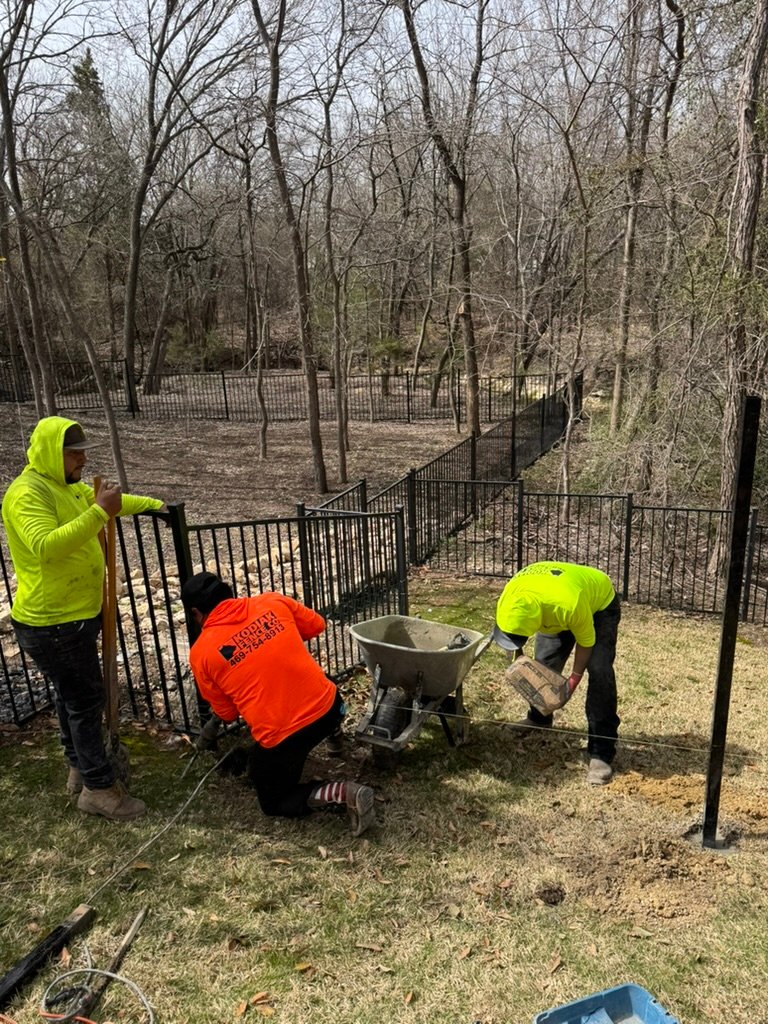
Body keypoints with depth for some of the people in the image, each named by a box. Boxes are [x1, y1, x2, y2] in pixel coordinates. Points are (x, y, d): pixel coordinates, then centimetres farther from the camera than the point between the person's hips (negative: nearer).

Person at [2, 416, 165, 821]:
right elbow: (46, 546, -37)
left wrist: (154, 504, 29)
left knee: (72, 696, 20)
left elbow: (107, 502, 28)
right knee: (85, 699, -2)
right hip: (53, 623, -10)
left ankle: (81, 769, 35)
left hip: (73, 614, 10)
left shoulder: (67, 487, 11)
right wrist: (98, 512, -39)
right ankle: (99, 788, 9)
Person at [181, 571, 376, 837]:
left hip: (281, 737, -5)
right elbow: (316, 625, 15)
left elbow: (227, 712, 5)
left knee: (274, 803, 22)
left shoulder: (201, 653, -6)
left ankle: (342, 793, -3)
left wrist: (212, 727, 28)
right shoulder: (272, 601, -1)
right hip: (329, 707, 5)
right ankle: (331, 732, 44)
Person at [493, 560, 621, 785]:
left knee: (599, 674, -18)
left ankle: (601, 753, -13)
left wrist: (574, 678, -17)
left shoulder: (570, 604, -45)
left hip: (600, 604, -5)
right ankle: (539, 718, 31)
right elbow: (510, 632, -7)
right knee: (543, 664, 3)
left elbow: (586, 641, -25)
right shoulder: (509, 599, -31)